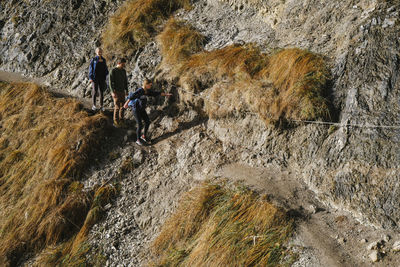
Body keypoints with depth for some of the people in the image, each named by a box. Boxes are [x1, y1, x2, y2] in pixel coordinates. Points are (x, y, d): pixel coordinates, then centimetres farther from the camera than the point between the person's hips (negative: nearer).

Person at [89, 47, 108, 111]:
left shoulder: (104, 60, 7)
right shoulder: (93, 60, -5)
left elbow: (105, 69, 11)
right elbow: (90, 68, -6)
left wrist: (105, 77, 5)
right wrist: (90, 78, -12)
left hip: (102, 78, 3)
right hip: (95, 78, -3)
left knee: (101, 91, 5)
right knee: (95, 91, -1)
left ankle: (101, 106, 12)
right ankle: (94, 105, 10)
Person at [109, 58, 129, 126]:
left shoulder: (123, 71, 6)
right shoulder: (113, 71, -13)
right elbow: (111, 82, -14)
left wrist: (126, 91, 12)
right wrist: (113, 92, -20)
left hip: (122, 91, 6)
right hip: (116, 92, -6)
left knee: (122, 106, 8)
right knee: (117, 107, -6)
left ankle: (121, 120, 19)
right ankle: (116, 121, 5)